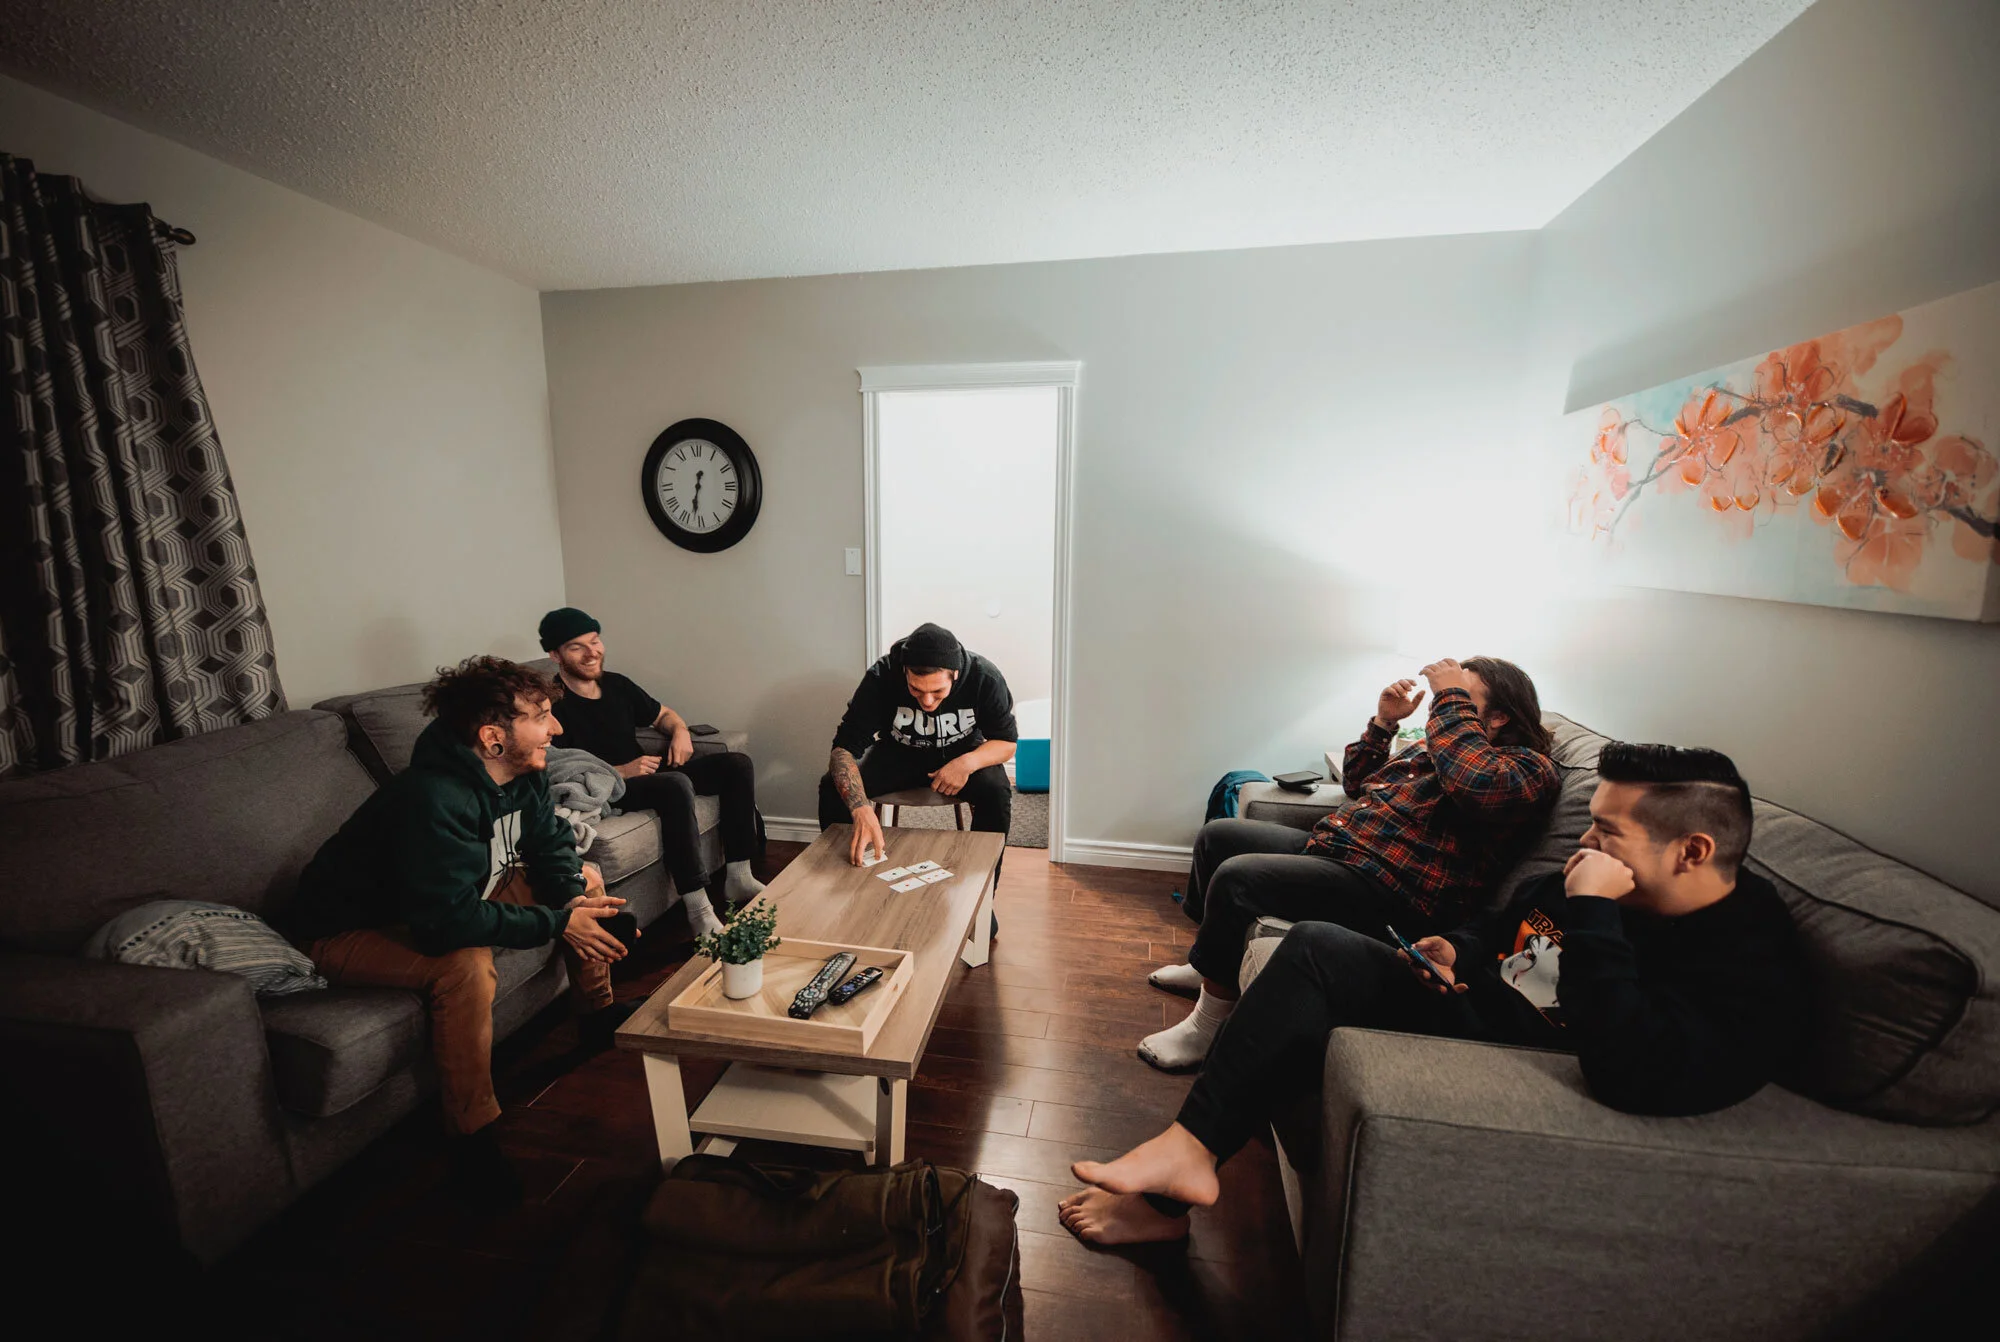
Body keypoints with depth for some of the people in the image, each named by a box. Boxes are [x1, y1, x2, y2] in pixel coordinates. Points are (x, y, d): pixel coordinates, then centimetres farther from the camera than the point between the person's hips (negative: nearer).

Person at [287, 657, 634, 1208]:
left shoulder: (523, 774, -12)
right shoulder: (433, 800, -37)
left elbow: (551, 847, 1)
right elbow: (448, 922, -39)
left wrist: (574, 897, -18)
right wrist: (558, 923, -32)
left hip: (451, 897, 8)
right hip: (345, 933, -8)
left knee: (585, 878, 2)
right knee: (466, 966, -36)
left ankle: (599, 1015, 20)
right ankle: (473, 1142, -17)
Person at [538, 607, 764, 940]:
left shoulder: (616, 684, 11)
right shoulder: (553, 704, -12)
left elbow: (664, 714, 23)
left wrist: (680, 731, 1)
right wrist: (621, 771, -24)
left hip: (645, 772, 8)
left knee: (737, 764, -4)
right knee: (677, 784, -38)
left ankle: (738, 877, -7)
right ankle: (698, 909, -34)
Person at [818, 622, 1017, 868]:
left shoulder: (986, 679, -26)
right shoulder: (881, 677, -28)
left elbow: (1006, 742, -12)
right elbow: (844, 748, -31)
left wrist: (968, 763, -34)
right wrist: (861, 810, -49)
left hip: (961, 753, 0)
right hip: (897, 752, 1)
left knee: (996, 792, -31)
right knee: (833, 788, -23)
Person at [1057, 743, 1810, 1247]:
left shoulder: (1753, 970, -18)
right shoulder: (1599, 883, 5)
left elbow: (1634, 1076, -35)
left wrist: (1591, 913, -32)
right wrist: (1457, 947, 4)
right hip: (1474, 999, 8)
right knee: (1317, 948, -12)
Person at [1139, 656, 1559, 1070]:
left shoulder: (1528, 767, -6)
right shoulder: (1437, 749, 19)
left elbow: (1476, 783, -32)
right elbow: (1356, 783, 27)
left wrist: (1453, 698, -19)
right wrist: (1383, 722, 14)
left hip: (1385, 890, -10)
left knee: (1236, 878, -27)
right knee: (1216, 836, 12)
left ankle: (1207, 1028, -9)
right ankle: (1206, 966, 26)